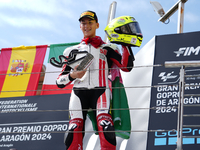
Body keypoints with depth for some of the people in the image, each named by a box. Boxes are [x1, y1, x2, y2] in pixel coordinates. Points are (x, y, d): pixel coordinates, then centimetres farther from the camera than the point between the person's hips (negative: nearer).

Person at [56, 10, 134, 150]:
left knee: (106, 127, -27)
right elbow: (60, 82, 18)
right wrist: (72, 76, -3)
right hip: (79, 93, 2)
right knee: (74, 131, -18)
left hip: (100, 91, -1)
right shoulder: (73, 51, 24)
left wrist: (126, 44, 2)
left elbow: (127, 67, 6)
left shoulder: (107, 48, 20)